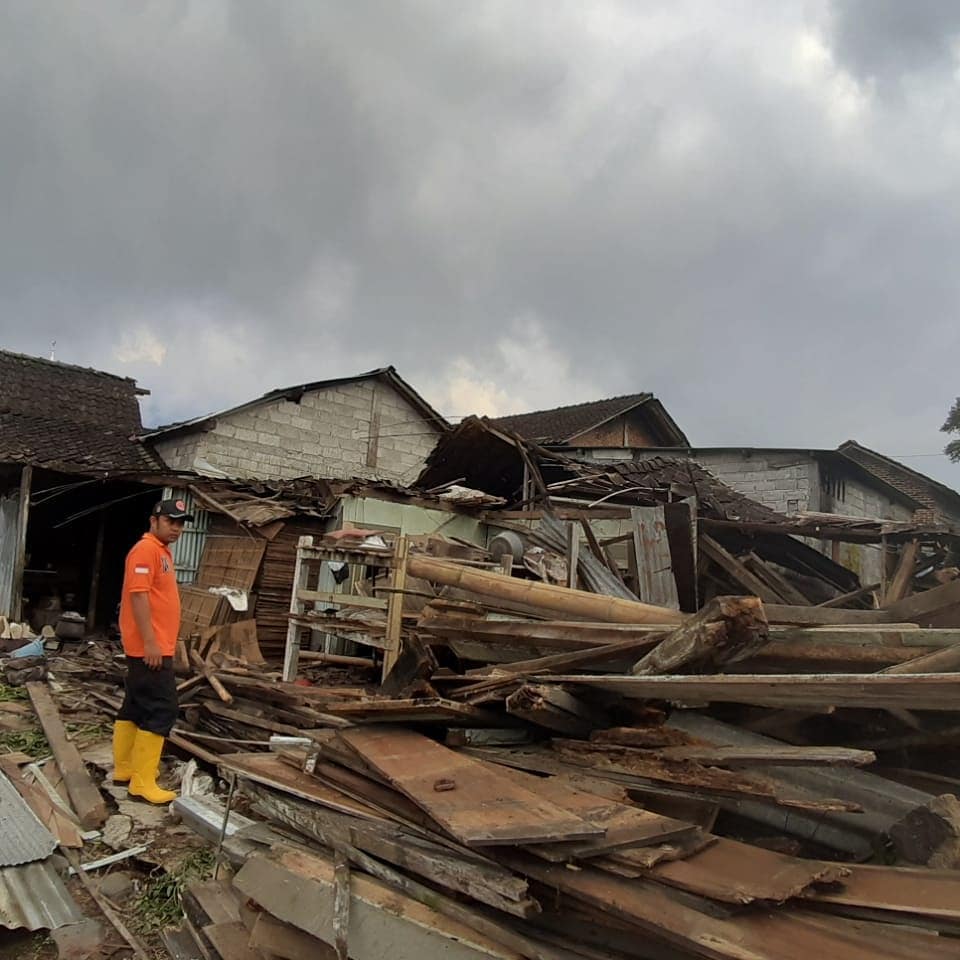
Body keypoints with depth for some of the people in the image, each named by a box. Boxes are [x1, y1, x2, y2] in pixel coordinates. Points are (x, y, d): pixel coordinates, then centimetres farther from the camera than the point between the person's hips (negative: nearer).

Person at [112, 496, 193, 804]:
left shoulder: (161, 551, 17)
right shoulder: (146, 549, -14)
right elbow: (138, 595, -22)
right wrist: (150, 642, -24)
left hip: (156, 646, 10)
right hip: (149, 647, -10)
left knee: (135, 707, 15)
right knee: (161, 709, -9)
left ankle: (124, 770, 24)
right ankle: (142, 783, -5)